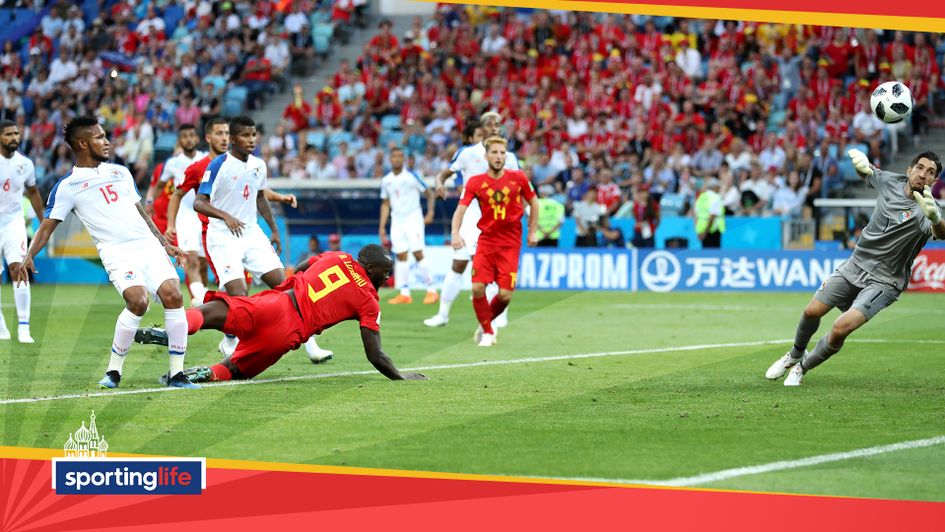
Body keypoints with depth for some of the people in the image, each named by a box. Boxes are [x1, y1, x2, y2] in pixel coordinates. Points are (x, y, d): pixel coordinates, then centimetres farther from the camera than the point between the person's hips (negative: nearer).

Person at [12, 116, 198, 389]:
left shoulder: (120, 172, 21)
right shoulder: (67, 186, 4)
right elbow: (47, 226, 1)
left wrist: (165, 243, 25)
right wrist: (28, 256, -13)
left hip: (149, 245, 5)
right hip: (117, 252, -5)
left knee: (173, 295, -15)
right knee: (138, 300, -27)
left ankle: (176, 374, -7)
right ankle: (113, 372, -10)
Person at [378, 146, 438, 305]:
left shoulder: (411, 176, -6)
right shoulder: (386, 181, 8)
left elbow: (429, 194, -2)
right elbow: (385, 204, 16)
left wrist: (430, 213, -14)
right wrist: (382, 227, 11)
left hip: (413, 218, -5)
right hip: (397, 220, 5)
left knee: (417, 253, -13)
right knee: (401, 256, 1)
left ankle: (431, 290, -8)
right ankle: (404, 293, 3)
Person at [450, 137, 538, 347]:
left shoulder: (518, 178, -1)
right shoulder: (475, 182, -3)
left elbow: (533, 202, 13)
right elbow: (461, 209, -8)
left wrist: (533, 231, 11)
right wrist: (456, 233, -25)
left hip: (510, 243, 0)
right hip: (486, 241, 0)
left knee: (505, 294, -9)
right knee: (477, 288, -14)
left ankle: (487, 322, 23)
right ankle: (487, 332, 8)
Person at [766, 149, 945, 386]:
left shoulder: (925, 210, -23)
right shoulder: (890, 181, -6)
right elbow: (865, 171, 16)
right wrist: (861, 161, -8)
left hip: (883, 282, -5)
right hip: (856, 265, 5)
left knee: (840, 329, -19)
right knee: (812, 312, 8)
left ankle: (803, 367, 10)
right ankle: (796, 354, 41)